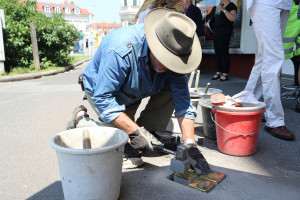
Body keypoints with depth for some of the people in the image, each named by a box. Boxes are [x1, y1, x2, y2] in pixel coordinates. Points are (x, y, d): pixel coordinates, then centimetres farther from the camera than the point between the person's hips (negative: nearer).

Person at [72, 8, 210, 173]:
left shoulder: (172, 55, -22)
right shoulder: (120, 50, -40)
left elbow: (182, 100, -21)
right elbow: (103, 98, -34)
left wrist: (190, 145, -29)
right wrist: (135, 132, -37)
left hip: (137, 91, 5)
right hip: (102, 90, -4)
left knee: (173, 88, -15)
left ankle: (149, 130, -4)